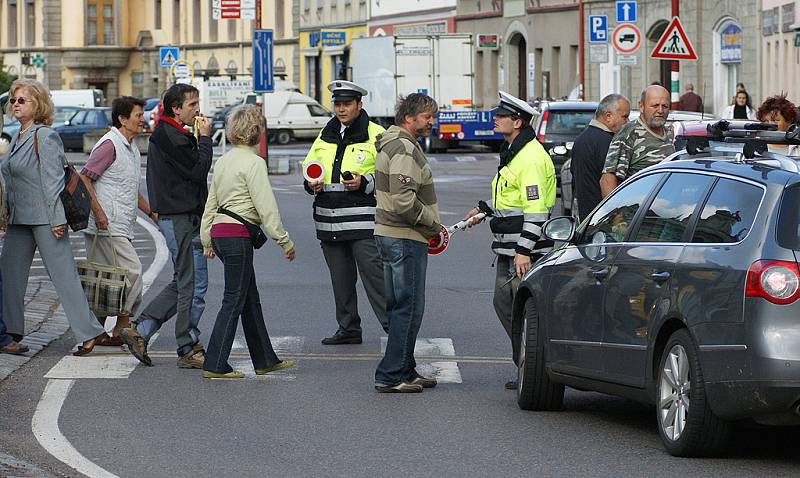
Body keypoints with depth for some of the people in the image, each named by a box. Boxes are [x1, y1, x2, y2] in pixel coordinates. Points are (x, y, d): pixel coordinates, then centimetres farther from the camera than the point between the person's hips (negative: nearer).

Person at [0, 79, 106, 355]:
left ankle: (88, 332, -4)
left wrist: (57, 220, -19)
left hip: (45, 218, -9)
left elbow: (53, 180, -16)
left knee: (63, 275, -7)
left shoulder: (44, 137, -12)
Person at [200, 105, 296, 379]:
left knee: (250, 298, 16)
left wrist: (207, 240, 24)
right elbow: (265, 206, -15)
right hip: (238, 234, -9)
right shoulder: (254, 162, -12)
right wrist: (284, 240, -10)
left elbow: (211, 202, 18)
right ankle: (215, 365, -5)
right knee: (234, 300, -4)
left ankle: (265, 359, 23)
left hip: (219, 232, 9)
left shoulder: (224, 161, 13)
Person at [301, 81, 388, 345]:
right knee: (340, 278, 11)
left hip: (362, 219, -6)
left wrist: (365, 182, -19)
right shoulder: (325, 136, 15)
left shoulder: (376, 135, -3)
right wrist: (311, 183, 4)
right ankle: (348, 329, 19)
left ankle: (393, 325, -7)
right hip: (329, 219, 6)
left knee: (373, 273, -11)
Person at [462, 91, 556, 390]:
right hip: (508, 247, 11)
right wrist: (484, 210, 24)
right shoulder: (511, 152, 16)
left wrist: (524, 251, -25)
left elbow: (535, 209, -22)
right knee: (503, 303, 12)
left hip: (527, 250, -11)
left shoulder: (531, 157, -17)